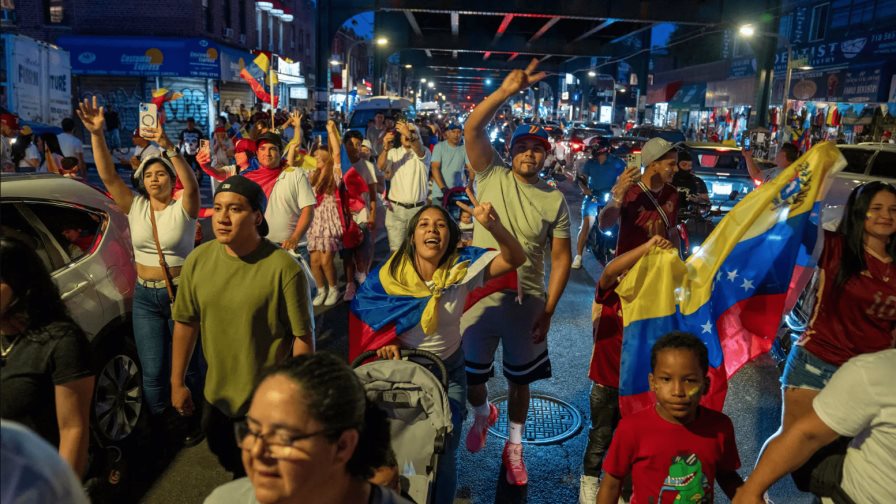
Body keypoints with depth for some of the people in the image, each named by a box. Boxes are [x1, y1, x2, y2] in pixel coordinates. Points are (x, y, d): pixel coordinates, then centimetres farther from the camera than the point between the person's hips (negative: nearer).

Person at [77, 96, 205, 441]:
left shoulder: (183, 209, -8)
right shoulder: (135, 207, 1)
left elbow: (192, 183, -29)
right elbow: (108, 175, -10)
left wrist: (168, 147, -42)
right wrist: (97, 134, -22)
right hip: (145, 297, 3)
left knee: (189, 363, 10)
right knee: (152, 371, 9)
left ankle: (193, 422, 31)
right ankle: (164, 429, 29)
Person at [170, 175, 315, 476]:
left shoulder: (284, 268, -24)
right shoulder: (198, 260, -8)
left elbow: (303, 336, -17)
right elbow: (186, 323, 2)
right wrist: (177, 383, 5)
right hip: (217, 394, 5)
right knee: (229, 462, 29)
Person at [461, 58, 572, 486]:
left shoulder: (554, 200, -3)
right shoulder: (492, 176, -5)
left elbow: (561, 257, -2)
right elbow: (472, 130, -19)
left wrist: (548, 309, -8)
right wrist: (506, 91, -31)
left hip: (526, 302, 0)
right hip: (479, 296, 0)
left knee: (519, 380, 14)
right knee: (470, 374, 15)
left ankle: (514, 446, 36)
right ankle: (482, 414, 49)